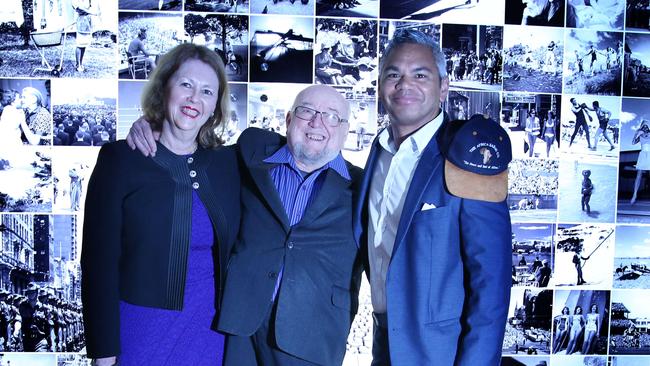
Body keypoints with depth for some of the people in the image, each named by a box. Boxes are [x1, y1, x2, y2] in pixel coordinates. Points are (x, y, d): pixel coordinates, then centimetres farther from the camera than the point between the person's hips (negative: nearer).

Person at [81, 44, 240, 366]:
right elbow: (99, 261, -8)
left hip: (209, 329, 3)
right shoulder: (120, 158, -8)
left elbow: (234, 251, 9)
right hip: (142, 329, -3)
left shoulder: (226, 162, 2)